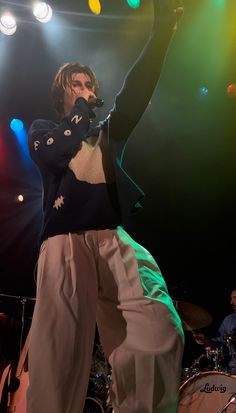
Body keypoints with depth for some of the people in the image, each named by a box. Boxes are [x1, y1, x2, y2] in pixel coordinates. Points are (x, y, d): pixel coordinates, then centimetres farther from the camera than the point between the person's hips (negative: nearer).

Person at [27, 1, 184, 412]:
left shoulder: (107, 132, 28)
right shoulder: (41, 129, 21)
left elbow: (134, 94, 12)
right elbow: (59, 153, -3)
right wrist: (81, 108, 10)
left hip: (113, 240, 3)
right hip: (65, 241, -2)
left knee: (160, 331, -16)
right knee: (59, 352, -10)